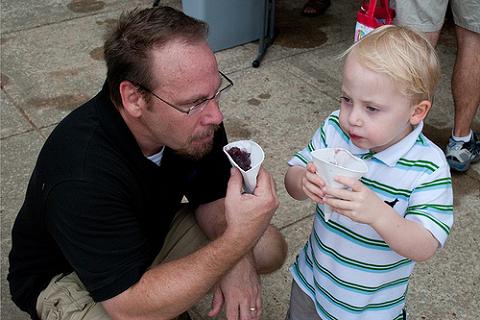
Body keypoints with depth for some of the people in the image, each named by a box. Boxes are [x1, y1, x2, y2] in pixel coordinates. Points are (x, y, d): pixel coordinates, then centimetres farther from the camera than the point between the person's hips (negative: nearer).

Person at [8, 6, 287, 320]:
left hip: (153, 230, 6)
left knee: (269, 249, -3)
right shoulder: (82, 175, -39)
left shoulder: (195, 115, -20)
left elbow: (213, 196, -6)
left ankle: (169, 294, 14)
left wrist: (235, 258, -26)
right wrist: (237, 240, -43)